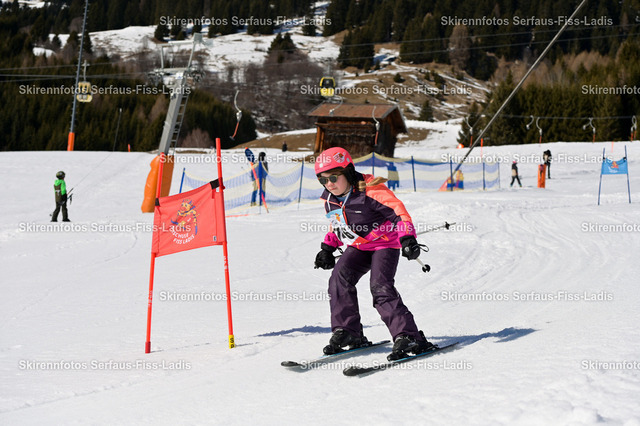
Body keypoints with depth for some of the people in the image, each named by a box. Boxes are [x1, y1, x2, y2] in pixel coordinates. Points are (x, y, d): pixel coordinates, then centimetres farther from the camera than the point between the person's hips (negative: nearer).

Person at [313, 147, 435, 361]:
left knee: (380, 287, -23)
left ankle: (408, 337, -21)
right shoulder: (329, 199, 1)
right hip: (358, 247, 7)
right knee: (339, 277, -16)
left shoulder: (369, 191, -23)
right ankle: (346, 332, -3)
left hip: (385, 244, -7)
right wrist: (327, 248, 15)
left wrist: (407, 238, -34)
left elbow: (398, 211, -23)